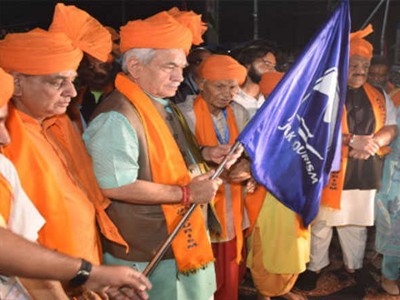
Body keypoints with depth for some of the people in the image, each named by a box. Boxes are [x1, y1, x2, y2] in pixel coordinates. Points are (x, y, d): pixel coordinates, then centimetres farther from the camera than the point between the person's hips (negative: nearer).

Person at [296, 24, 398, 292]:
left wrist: (371, 143, -14)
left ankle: (355, 265, 38)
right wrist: (351, 140, -24)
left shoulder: (378, 96, 9)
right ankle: (315, 266, 28)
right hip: (329, 172, -4)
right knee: (321, 222, 9)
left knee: (357, 223, 18)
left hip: (364, 174, 4)